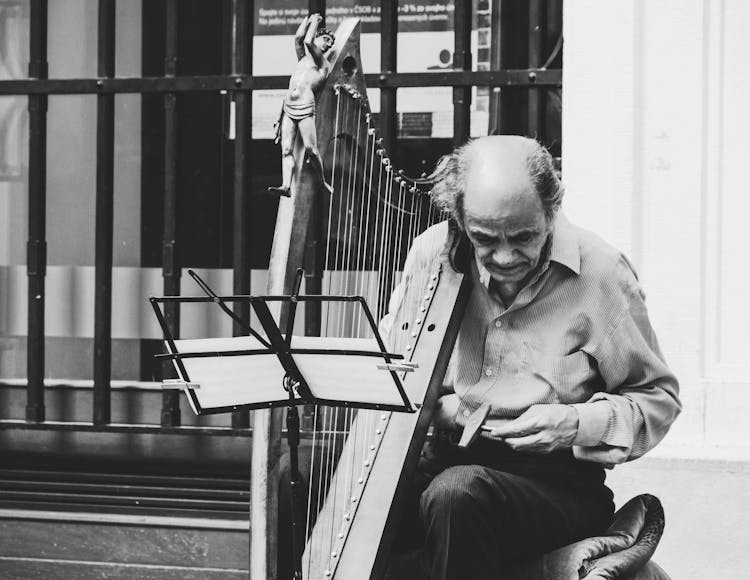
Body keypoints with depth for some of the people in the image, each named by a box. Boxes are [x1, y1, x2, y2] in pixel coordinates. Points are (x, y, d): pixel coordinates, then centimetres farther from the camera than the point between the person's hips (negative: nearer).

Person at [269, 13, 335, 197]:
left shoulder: (322, 62, 4)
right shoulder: (303, 57, 23)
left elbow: (308, 42, -9)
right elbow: (299, 37, 8)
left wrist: (315, 22, 5)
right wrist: (309, 19, 15)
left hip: (305, 107, -6)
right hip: (288, 106, 6)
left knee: (310, 148, -13)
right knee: (287, 149, -7)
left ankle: (322, 181, 4)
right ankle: (286, 186, -16)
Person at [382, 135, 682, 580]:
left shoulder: (600, 272, -6)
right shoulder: (433, 254, 2)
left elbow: (658, 398, 2)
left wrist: (576, 424, -15)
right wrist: (433, 407, -7)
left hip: (559, 485, -3)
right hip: (443, 460, 3)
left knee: (458, 492, -36)